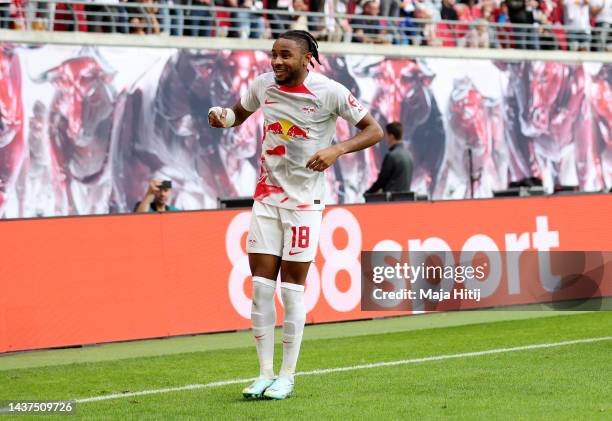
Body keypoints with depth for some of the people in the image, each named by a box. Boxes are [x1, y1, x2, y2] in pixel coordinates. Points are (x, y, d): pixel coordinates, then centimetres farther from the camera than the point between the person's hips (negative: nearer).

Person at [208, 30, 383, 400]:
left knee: (292, 287, -2)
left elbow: (374, 130, -6)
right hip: (267, 197, 4)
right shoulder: (263, 85, 1)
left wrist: (337, 149, -23)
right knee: (261, 285, 0)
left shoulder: (330, 92, -11)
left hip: (305, 202, -4)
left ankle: (287, 376, 9)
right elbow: (239, 114, 19)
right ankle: (265, 373, 9)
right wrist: (223, 117, -5)